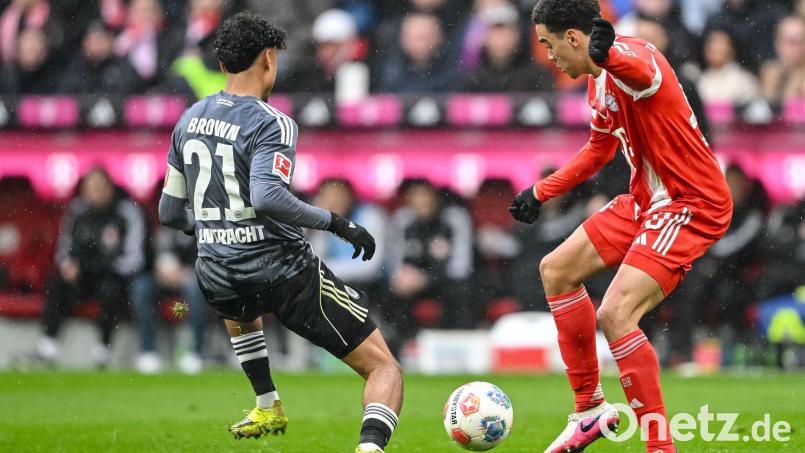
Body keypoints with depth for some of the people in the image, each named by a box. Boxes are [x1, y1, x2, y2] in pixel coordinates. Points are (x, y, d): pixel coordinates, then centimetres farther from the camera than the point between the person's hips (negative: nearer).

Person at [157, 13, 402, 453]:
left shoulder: (189, 120, 8)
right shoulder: (271, 124, -13)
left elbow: (170, 213, 14)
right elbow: (267, 197, -30)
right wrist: (337, 223, -20)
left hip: (216, 279, 6)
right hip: (283, 270, -6)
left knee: (238, 308, 46)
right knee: (385, 370, -2)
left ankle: (268, 410, 51)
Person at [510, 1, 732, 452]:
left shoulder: (633, 55, -21)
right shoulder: (598, 82, 10)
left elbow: (641, 73, -50)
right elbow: (599, 150, 28)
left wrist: (608, 55, -72)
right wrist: (540, 192, 31)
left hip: (692, 205, -11)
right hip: (646, 200, 11)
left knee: (616, 314, -23)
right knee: (556, 270, 17)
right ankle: (590, 407, 25)